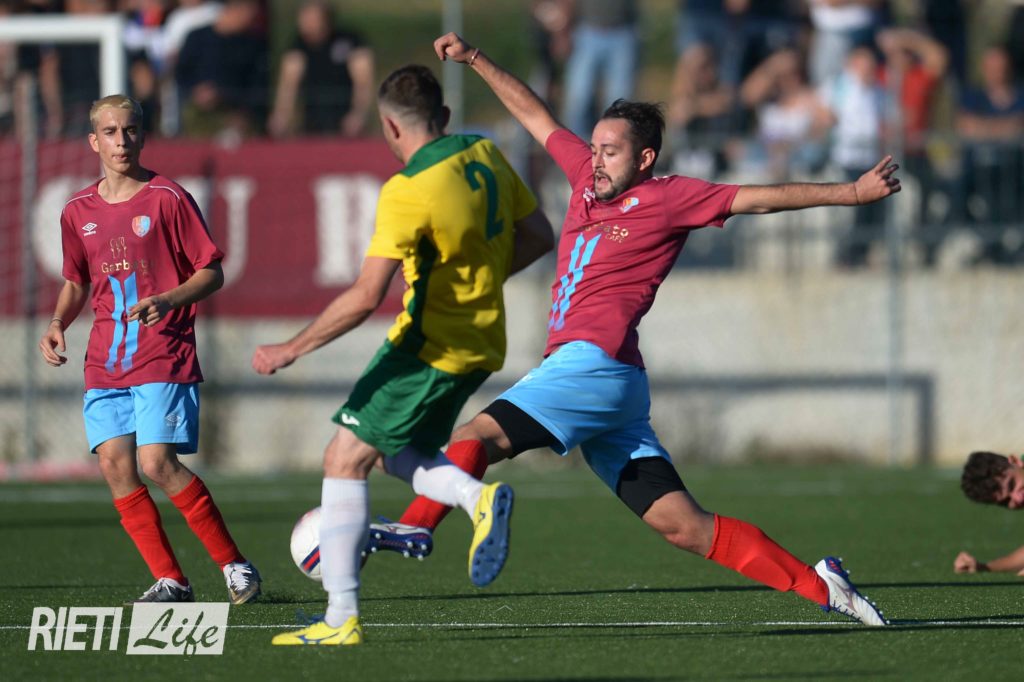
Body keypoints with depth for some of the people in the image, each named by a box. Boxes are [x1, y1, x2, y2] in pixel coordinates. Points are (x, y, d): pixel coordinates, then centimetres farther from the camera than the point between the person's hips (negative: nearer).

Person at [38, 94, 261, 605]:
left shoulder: (168, 199, -4)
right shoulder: (78, 212, 11)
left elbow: (212, 273, -3)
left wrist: (169, 300, -20)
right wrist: (58, 323, 6)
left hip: (164, 357, -5)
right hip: (105, 363, 5)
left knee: (158, 462, -17)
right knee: (114, 463, -7)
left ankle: (234, 565, -4)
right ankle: (170, 581, 1)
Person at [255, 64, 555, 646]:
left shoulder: (409, 192, -20)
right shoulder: (485, 155, 3)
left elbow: (365, 297, -24)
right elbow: (539, 237, 12)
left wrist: (292, 350, -16)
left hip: (430, 348, -8)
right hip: (481, 344, 8)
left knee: (346, 459, -1)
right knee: (397, 450, 25)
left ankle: (342, 619, -5)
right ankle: (479, 498, -2)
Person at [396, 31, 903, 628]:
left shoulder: (667, 197, 2)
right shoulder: (590, 176, 21)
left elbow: (759, 198, 2)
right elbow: (538, 118, 31)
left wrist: (850, 193, -2)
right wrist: (475, 60, 33)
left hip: (595, 365, -7)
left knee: (479, 435, -22)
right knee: (682, 524, -1)